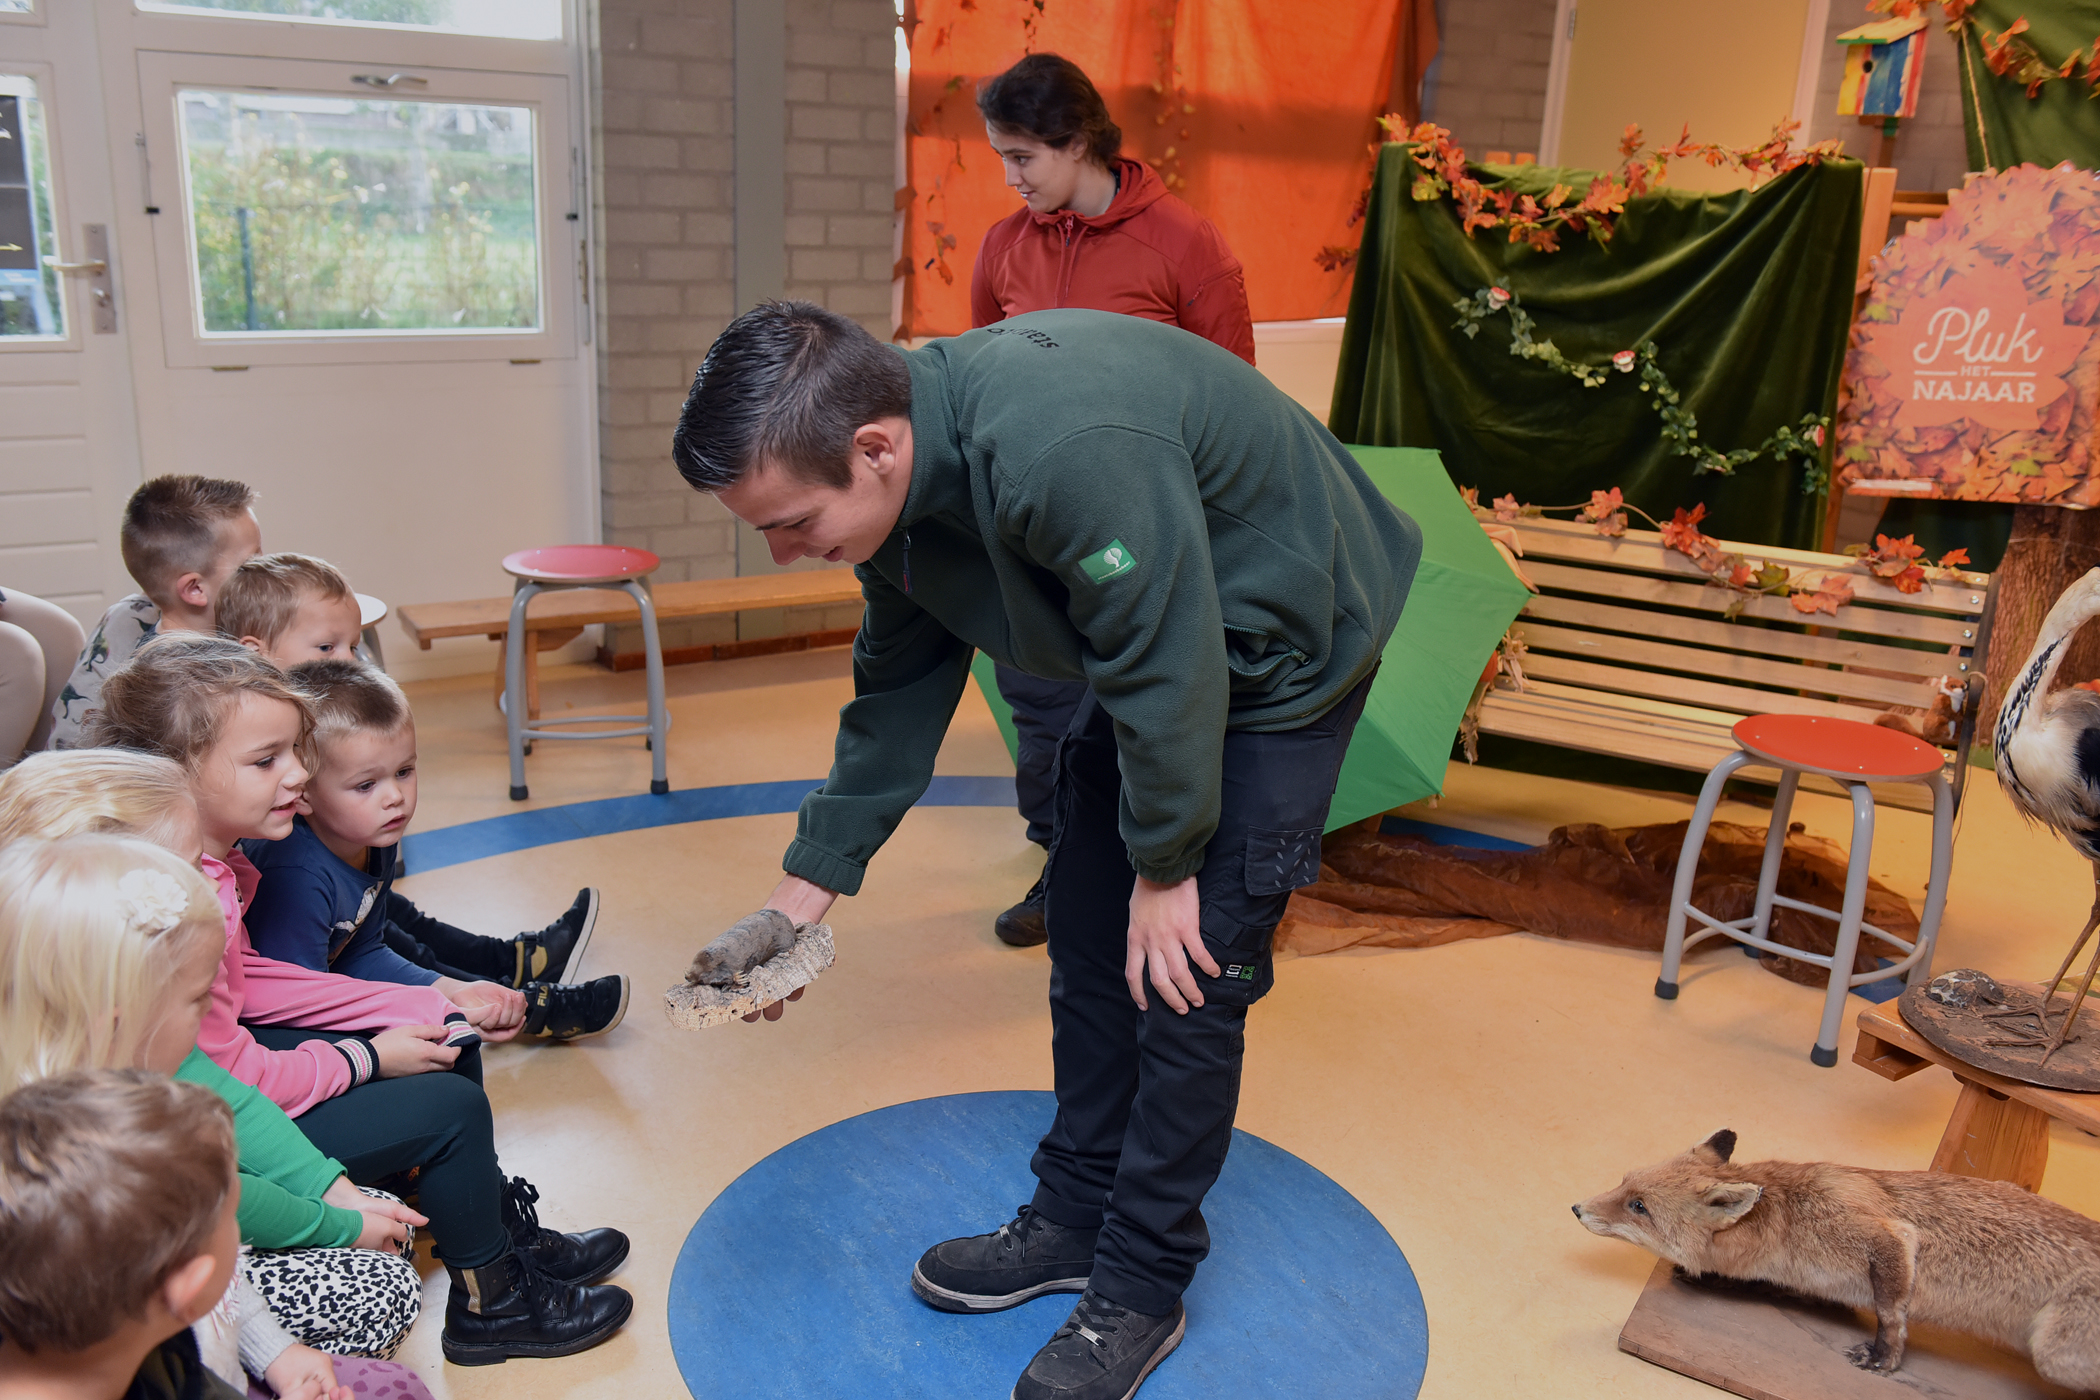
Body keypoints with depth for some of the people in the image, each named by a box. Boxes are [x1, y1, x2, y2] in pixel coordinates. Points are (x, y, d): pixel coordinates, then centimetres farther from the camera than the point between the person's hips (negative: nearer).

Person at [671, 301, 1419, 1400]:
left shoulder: (1067, 451, -41)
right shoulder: (903, 475, -12)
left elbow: (1167, 667, -30)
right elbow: (895, 694, 0)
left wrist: (1168, 864, -15)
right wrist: (803, 890, 2)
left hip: (1280, 644, -8)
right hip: (1150, 646, 8)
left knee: (1186, 970, -6)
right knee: (1085, 931, 10)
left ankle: (1141, 1286, 12)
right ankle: (1075, 1215, 28)